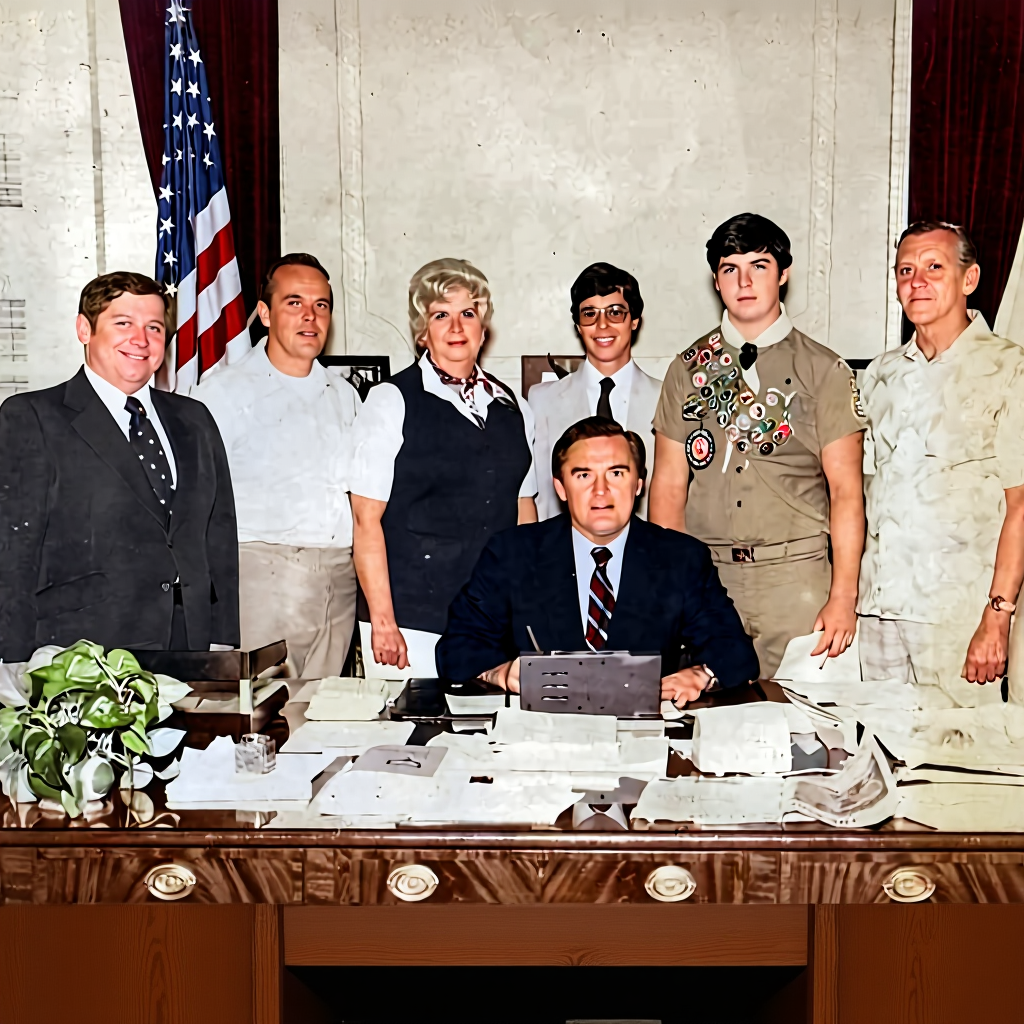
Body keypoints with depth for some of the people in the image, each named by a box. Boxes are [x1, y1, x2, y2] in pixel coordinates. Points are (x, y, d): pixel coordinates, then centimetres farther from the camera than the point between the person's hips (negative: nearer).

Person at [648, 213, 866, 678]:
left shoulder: (824, 371, 4)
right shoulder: (688, 369, 10)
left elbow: (845, 490, -1)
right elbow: (669, 485, 6)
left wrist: (843, 598, -10)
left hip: (797, 574, -1)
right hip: (705, 574, 2)